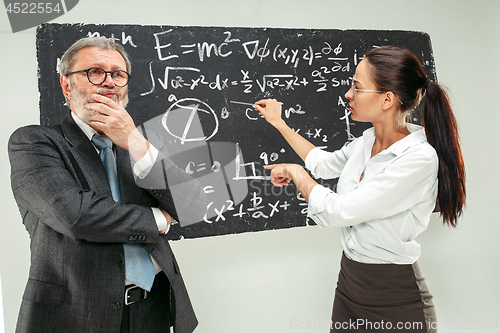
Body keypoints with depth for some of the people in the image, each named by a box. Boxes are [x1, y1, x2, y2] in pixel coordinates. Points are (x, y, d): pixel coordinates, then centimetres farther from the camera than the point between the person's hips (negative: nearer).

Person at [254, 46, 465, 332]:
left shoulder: (419, 158, -26)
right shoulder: (367, 141, -2)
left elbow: (335, 211, -27)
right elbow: (326, 163, 18)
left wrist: (296, 172, -10)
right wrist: (279, 123, 20)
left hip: (394, 298, -7)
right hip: (349, 279, 7)